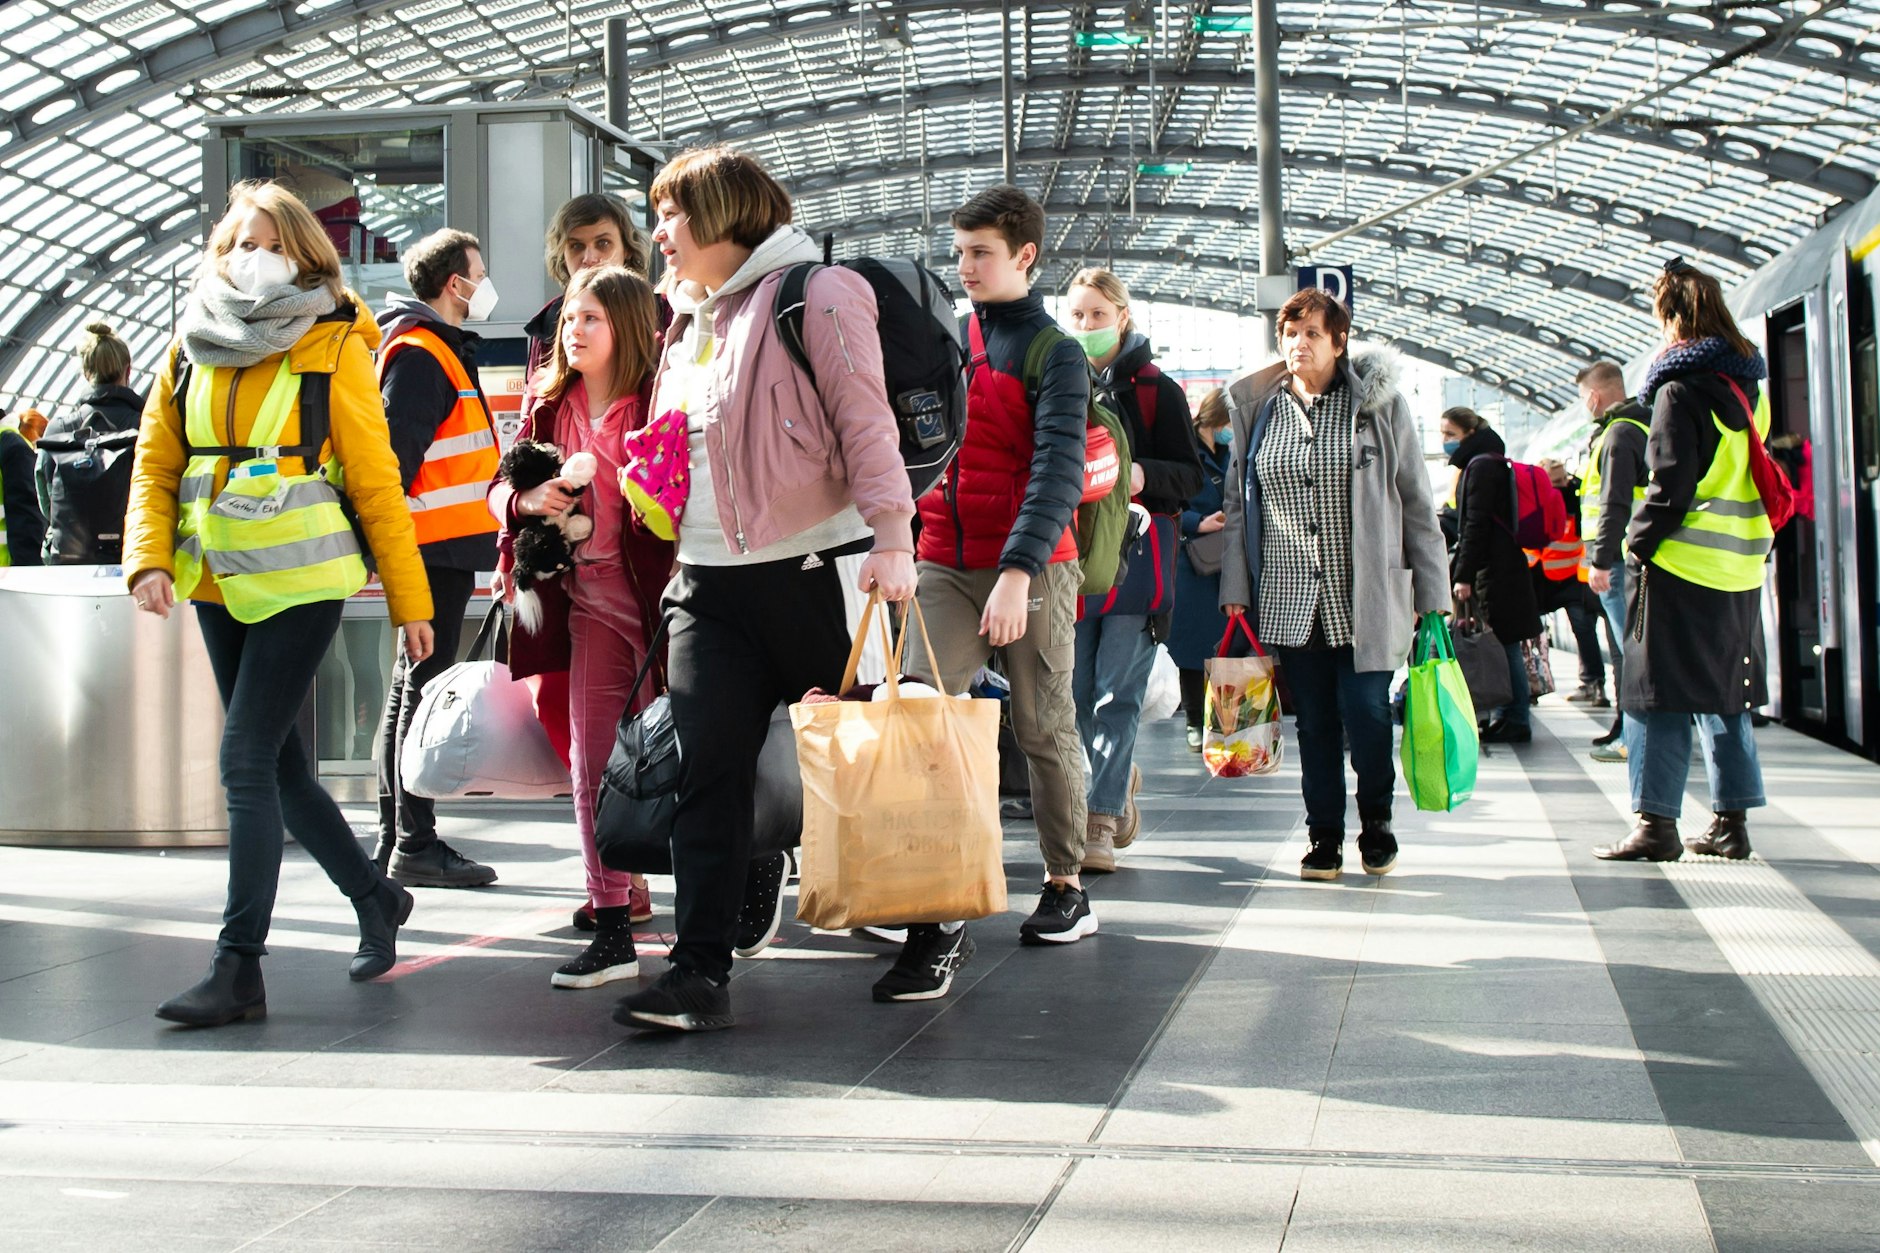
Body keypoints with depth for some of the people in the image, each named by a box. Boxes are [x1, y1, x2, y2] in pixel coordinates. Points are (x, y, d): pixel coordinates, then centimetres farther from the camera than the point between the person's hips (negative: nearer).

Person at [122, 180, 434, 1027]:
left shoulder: (332, 345, -3)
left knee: (248, 760, -10)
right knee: (275, 763, 12)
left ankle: (239, 968, -5)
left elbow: (374, 480, -3)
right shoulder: (191, 347, 10)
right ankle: (374, 896, 31)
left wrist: (408, 599, -3)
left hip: (300, 581, -5)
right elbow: (155, 464, 10)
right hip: (218, 584, 6)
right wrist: (150, 558, -8)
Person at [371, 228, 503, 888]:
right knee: (425, 689, -8)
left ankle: (394, 838, 21)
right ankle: (415, 845, -4)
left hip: (442, 546, 11)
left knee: (410, 688, 13)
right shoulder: (420, 353, -12)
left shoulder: (439, 349, 21)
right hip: (436, 544, -11)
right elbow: (395, 450, -20)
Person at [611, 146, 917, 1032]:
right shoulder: (688, 324, 19)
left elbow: (864, 422, -12)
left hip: (813, 570, -6)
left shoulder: (817, 294, -4)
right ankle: (701, 970, -1)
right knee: (707, 776, -3)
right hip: (709, 584, 6)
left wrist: (890, 538, -21)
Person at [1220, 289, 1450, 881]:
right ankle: (1324, 836, 18)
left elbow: (1416, 501, 2)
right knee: (1314, 720, 5)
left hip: (1362, 597, -2)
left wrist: (1430, 592, -2)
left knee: (1366, 711, -7)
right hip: (1288, 599, 2)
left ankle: (1376, 821, 18)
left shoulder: (1379, 403, 1)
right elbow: (1238, 504, 13)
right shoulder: (1257, 408, 9)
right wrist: (1235, 589, 6)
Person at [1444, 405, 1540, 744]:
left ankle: (1515, 722, -5)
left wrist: (1464, 575, -17)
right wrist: (1459, 569, 23)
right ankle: (1507, 717, 14)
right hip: (1499, 568, 10)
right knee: (1501, 646, 10)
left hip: (1494, 572, -10)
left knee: (1503, 645, -7)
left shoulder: (1481, 466, -12)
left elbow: (1476, 525, -17)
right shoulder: (1479, 464, 20)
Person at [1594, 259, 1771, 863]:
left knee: (1659, 695, -3)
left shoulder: (1682, 391, -13)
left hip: (1681, 565, -8)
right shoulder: (1749, 386, 11)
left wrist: (1637, 541, -6)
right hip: (1739, 566, 8)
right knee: (1722, 693, 13)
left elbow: (1669, 490, -16)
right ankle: (1730, 821, 15)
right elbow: (1760, 475, 16)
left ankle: (1655, 823, -3)